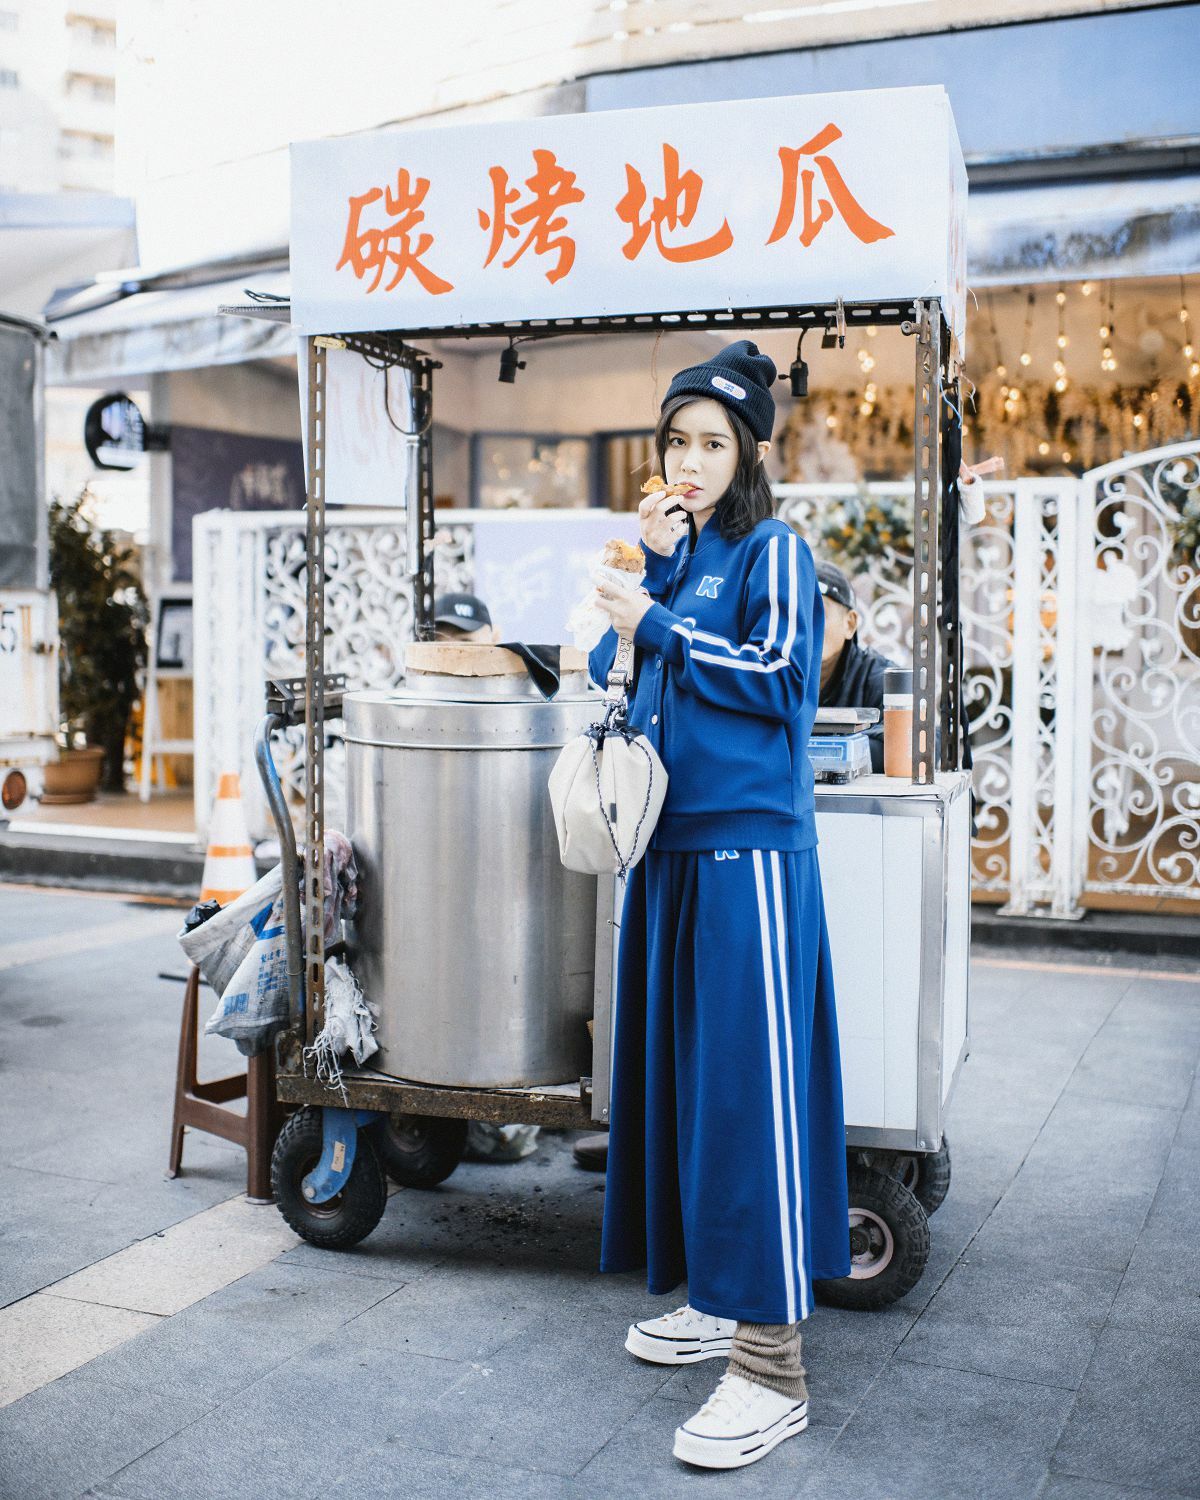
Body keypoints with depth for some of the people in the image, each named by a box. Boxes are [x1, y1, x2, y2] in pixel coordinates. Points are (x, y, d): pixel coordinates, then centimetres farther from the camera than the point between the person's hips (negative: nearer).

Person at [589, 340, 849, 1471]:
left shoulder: (773, 550, 0)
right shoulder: (670, 556, 19)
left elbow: (777, 674, -11)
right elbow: (609, 671, 9)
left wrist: (658, 626, -8)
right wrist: (653, 569, -1)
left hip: (747, 846, -7)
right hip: (669, 842, 8)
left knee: (752, 1080, -10)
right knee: (680, 1068, 12)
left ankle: (771, 1364, -6)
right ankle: (716, 1299, 26)